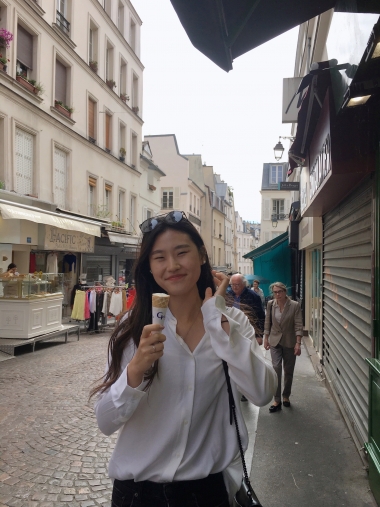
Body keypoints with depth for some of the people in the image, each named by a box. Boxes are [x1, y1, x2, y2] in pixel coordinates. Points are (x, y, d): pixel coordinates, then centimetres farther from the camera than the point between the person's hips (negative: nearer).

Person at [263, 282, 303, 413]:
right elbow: (267, 323, 5)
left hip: (289, 342, -1)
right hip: (275, 341, 1)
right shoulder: (270, 304, -4)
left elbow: (298, 325, -12)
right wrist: (266, 338, 5)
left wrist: (298, 343, -17)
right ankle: (277, 400, -1)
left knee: (288, 371, 10)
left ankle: (286, 396, 28)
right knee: (276, 368, -9)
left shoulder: (295, 305, -13)